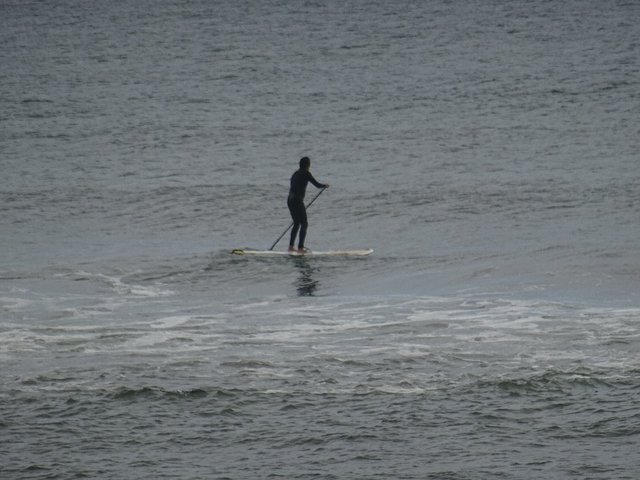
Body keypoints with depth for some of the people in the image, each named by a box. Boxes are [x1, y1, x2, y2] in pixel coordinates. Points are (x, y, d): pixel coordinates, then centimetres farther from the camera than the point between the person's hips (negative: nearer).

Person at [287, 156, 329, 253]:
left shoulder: (295, 173, 16)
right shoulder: (306, 174, -7)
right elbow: (317, 184, -6)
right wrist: (325, 185, 15)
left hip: (290, 200, 8)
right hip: (298, 201, -8)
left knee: (297, 223, 19)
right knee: (304, 224, -1)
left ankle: (291, 246, 17)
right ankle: (300, 248, -8)